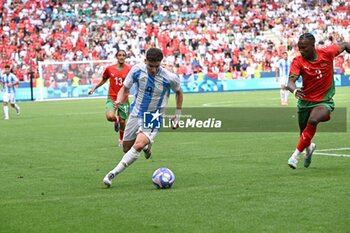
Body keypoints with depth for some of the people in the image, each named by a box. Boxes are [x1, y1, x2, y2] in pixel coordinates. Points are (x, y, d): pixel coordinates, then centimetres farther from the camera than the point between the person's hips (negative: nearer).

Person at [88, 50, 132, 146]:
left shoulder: (129, 69, -4)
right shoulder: (109, 69, 0)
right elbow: (103, 80, 15)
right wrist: (94, 88, 12)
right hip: (111, 98, 0)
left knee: (122, 122, 6)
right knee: (110, 117, -25)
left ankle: (121, 140, 34)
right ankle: (116, 120, 14)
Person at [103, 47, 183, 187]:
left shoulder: (170, 78, -17)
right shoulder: (137, 70, -14)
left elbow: (178, 92, 5)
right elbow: (125, 88, -1)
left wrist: (177, 116, 8)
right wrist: (119, 100, -23)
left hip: (154, 117, -3)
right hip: (136, 114, 4)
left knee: (138, 146, -26)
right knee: (126, 148, 12)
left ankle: (113, 173, -21)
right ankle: (147, 145, 45)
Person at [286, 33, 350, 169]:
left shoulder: (327, 53, -13)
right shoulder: (298, 61, -15)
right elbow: (291, 81, -30)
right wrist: (294, 90, -51)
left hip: (324, 101, -2)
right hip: (305, 101, 2)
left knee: (313, 121, -32)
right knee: (304, 133, 17)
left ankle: (296, 155, -23)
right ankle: (309, 147, 56)